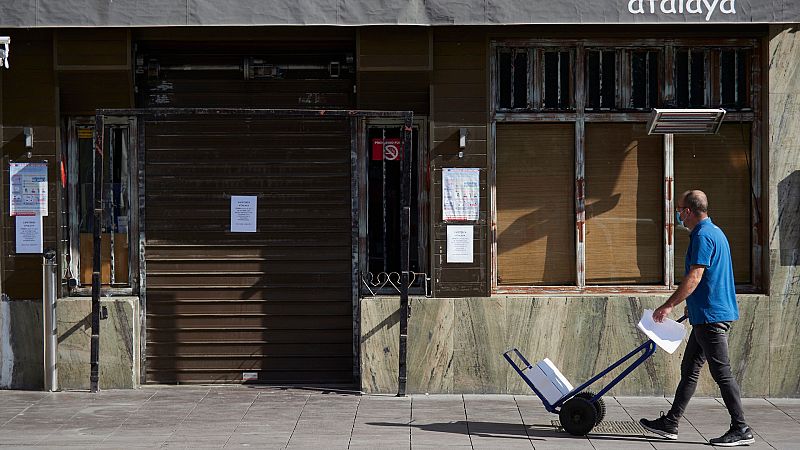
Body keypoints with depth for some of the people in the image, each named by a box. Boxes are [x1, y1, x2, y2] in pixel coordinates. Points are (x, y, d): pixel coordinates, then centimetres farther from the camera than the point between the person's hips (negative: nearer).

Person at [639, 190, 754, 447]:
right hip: (708, 315, 11)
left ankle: (741, 430, -1)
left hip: (711, 316, -11)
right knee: (689, 369, 13)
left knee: (722, 373, -6)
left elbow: (694, 277, -22)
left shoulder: (703, 236, -15)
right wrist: (693, 306, 30)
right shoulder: (714, 232, 17)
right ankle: (671, 423, 18)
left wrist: (669, 305, -20)